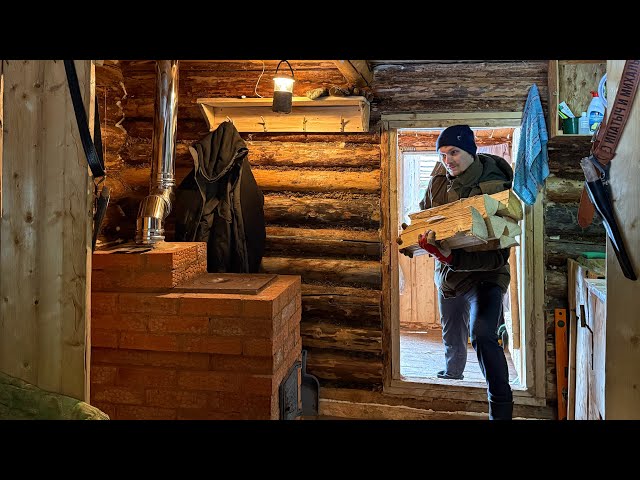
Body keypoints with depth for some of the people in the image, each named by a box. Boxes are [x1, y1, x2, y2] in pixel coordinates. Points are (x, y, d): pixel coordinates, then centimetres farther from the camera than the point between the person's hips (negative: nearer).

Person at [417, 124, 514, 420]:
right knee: (452, 337, 27)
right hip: (447, 275, 6)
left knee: (482, 335, -31)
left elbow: (498, 256, -30)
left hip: (484, 276, -6)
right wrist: (417, 233, -12)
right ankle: (453, 373, 58)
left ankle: (500, 409, -18)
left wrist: (451, 257, -42)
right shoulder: (440, 176, -9)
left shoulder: (495, 189, -26)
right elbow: (424, 211, 10)